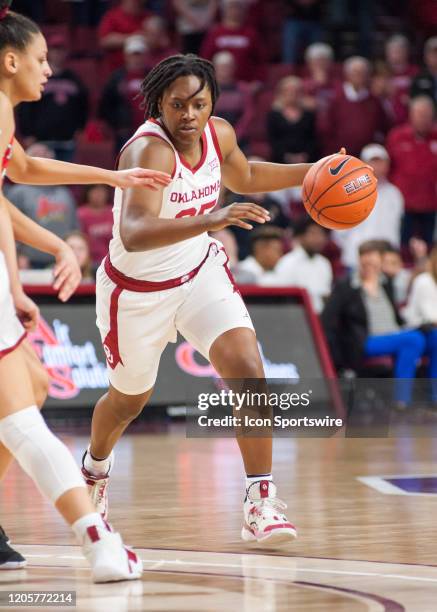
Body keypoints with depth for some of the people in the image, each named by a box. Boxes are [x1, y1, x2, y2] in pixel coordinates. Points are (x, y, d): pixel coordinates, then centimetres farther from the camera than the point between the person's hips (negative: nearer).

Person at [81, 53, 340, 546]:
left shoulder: (218, 135, -9)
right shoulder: (148, 150, -31)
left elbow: (243, 177, 17)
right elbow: (133, 234, -48)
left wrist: (311, 172, 3)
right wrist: (209, 220, -61)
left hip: (200, 272, 4)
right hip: (138, 288, -4)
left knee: (248, 372, -18)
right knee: (130, 399, 18)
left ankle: (261, 504, -12)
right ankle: (95, 468, 52)